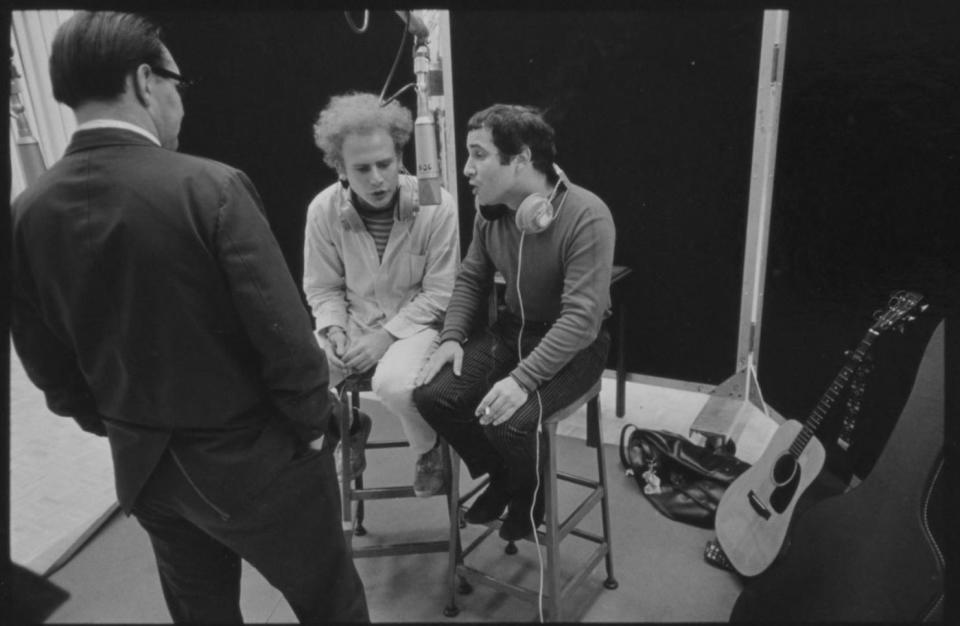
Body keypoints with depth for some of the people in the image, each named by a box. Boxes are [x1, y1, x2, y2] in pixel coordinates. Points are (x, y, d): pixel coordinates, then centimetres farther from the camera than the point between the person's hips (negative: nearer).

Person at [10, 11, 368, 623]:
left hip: (143, 466, 6)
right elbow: (283, 335, -22)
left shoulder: (27, 213, -6)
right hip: (251, 456, -5)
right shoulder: (210, 187, -23)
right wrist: (314, 421, -5)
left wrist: (125, 430, 17)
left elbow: (51, 369, 3)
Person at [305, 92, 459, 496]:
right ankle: (346, 425, 17)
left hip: (417, 323, -3)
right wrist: (334, 330, -15)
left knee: (395, 384, -35)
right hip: (352, 323, 4)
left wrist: (387, 335, -18)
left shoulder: (436, 205, -17)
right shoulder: (323, 209, -9)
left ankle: (429, 450, 3)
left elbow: (440, 293, -11)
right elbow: (322, 287, 4)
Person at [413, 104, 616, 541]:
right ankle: (501, 476, 15)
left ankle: (529, 493, 8)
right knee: (431, 393, -13)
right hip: (512, 329, 6)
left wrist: (523, 379, -35)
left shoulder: (586, 216, -25)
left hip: (573, 345, -6)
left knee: (509, 418, -30)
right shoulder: (490, 211, -4)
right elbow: (471, 279, 9)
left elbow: (581, 318, -28)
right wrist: (452, 337, -8)